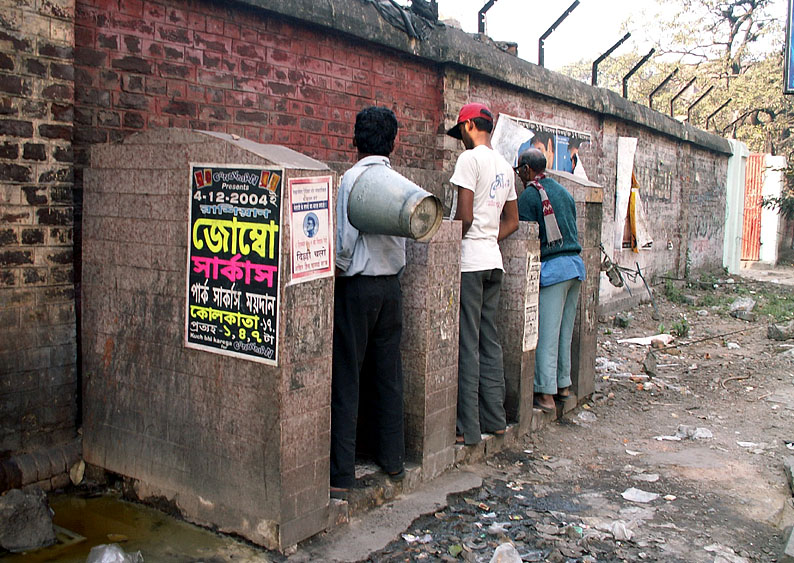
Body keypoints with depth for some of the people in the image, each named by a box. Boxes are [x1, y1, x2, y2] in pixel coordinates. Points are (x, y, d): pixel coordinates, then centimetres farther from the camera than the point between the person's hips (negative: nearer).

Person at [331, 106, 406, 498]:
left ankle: (341, 475, 3)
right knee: (389, 375, 14)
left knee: (346, 380, -1)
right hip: (391, 285, 6)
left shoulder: (353, 178, -12)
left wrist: (340, 270, 3)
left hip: (357, 287, -6)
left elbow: (345, 239, -14)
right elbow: (404, 237, 7)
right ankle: (393, 459, 23)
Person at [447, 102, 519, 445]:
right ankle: (495, 418, 19)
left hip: (470, 262, -8)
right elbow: (512, 221, 20)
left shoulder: (470, 159, -9)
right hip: (494, 260, 8)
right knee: (489, 341, 13)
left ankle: (468, 428, -1)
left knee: (467, 345, -5)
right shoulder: (505, 167, 17)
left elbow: (465, 216, -17)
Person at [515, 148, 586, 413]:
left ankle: (546, 393, -2)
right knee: (565, 331, 15)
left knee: (546, 333, -4)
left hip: (552, 267, -8)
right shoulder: (563, 192, 17)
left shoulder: (529, 195, -6)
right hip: (576, 263, 8)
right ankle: (563, 384, 24)